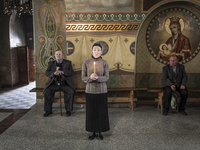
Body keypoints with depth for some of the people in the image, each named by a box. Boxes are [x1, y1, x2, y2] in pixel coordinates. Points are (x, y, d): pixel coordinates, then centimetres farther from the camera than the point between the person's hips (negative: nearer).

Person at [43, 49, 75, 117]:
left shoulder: (68, 63, 10)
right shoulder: (51, 63, 15)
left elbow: (71, 73, -3)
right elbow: (47, 73, 3)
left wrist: (62, 72, -19)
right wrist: (54, 73, -20)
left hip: (65, 84, -1)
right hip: (54, 83, 2)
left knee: (71, 91, -30)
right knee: (46, 91, -24)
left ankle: (68, 110, -15)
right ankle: (48, 110, -9)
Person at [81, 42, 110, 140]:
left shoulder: (104, 63, -1)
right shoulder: (86, 63, -1)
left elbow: (106, 77, -5)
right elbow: (83, 77, 0)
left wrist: (98, 78, -24)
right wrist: (90, 78, -21)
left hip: (101, 91, 0)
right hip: (90, 90, 0)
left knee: (101, 111, 6)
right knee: (91, 111, 6)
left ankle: (100, 131, 22)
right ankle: (92, 131, 22)